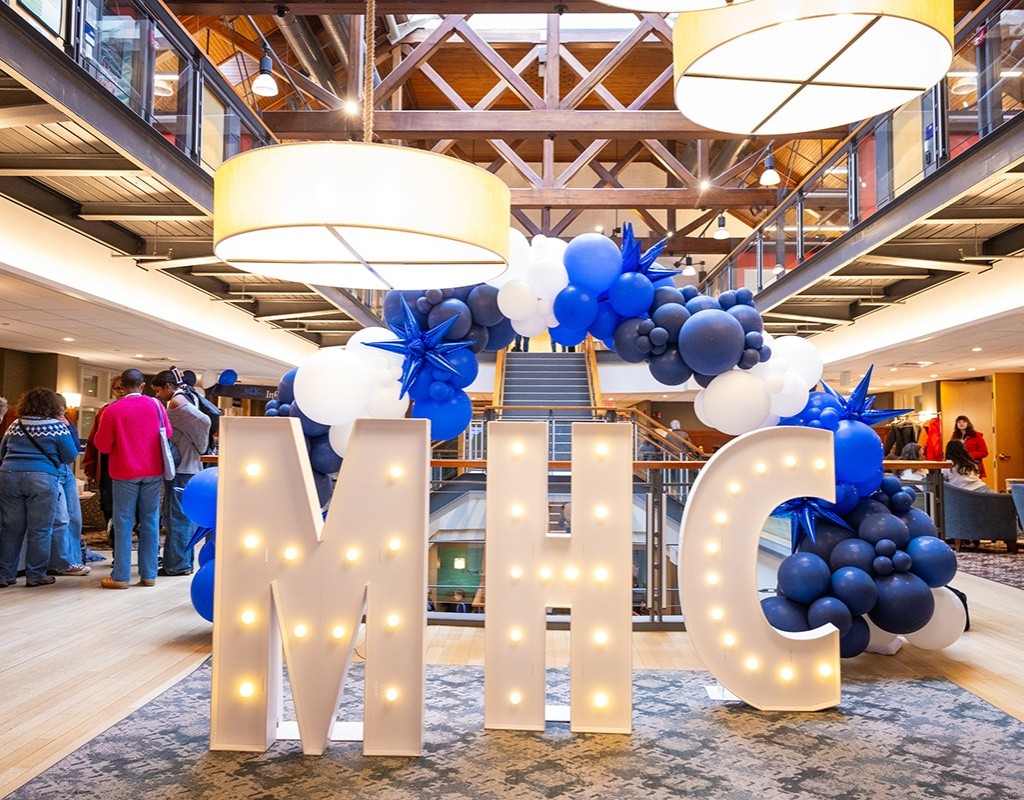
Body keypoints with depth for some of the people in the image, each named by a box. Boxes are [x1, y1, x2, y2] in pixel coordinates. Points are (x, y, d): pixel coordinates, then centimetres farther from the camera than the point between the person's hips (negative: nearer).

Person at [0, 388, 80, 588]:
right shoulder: (57, 426, 1)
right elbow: (70, 456, 4)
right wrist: (70, 429, 13)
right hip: (42, 478, -4)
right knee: (40, 530, 3)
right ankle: (35, 575, 6)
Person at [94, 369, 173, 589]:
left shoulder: (112, 410, -8)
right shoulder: (155, 404, -1)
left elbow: (102, 445, -4)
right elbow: (169, 433, 9)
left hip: (125, 472, -2)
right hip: (153, 472, 2)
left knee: (123, 523, 4)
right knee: (150, 522, 8)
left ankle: (121, 576, 5)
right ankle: (149, 574, 11)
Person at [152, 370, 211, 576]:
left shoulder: (176, 401, -10)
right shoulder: (183, 400, 18)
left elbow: (204, 421, -22)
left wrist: (196, 446, -9)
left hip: (180, 469, -9)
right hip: (188, 467, 9)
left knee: (176, 516, -4)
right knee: (185, 516, 12)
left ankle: (177, 564, 0)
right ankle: (185, 562, 18)